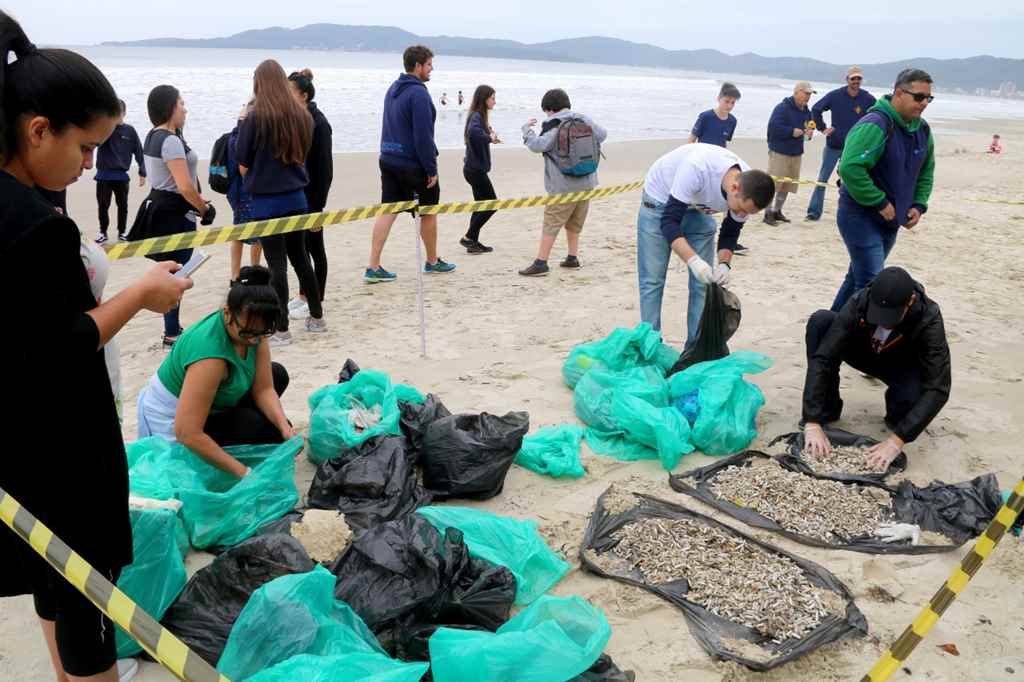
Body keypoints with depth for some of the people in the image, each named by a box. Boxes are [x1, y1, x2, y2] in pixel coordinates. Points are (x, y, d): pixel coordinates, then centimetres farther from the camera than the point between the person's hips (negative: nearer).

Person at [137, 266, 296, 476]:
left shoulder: (253, 328, -17)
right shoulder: (210, 351, -39)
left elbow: (263, 389, -12)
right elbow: (187, 434, -39)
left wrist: (285, 428, -30)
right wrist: (243, 472, -38)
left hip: (210, 405, 8)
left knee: (277, 375, 8)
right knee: (270, 431, -16)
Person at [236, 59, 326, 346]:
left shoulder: (255, 118, -12)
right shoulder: (302, 115, 3)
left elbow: (243, 166, -6)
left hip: (266, 200, -5)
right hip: (296, 196, 5)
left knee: (277, 264, -1)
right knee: (299, 257, 17)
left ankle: (282, 330, 5)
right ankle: (317, 318, 25)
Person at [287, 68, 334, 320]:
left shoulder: (318, 122, -15)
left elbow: (324, 167, -17)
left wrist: (318, 205, -19)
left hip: (310, 195, -7)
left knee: (313, 246, 3)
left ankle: (316, 301, 13)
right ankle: (304, 295, 27)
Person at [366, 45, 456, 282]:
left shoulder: (393, 89, 13)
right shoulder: (418, 93, -16)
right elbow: (423, 136, -20)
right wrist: (431, 169, -15)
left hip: (388, 160, 8)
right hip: (413, 164, -8)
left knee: (388, 211, 4)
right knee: (428, 212, 10)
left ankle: (373, 267, -1)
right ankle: (432, 262, 25)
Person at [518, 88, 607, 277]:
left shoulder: (554, 126, -13)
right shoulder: (585, 121, 8)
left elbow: (538, 145, -21)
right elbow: (602, 134, 22)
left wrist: (527, 128, -6)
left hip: (563, 186, -7)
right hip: (586, 183, 7)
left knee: (551, 224, -2)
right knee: (574, 223, 20)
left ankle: (540, 263, -4)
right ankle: (573, 258, 26)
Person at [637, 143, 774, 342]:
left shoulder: (748, 190, -23)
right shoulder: (698, 168, -41)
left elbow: (730, 233, -8)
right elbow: (669, 221, -39)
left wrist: (724, 263, -27)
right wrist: (693, 260, -50)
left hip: (697, 209, 5)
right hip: (660, 200, -5)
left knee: (703, 282, 0)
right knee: (652, 279, -7)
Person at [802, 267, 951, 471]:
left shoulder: (929, 320, -34)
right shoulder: (859, 303, -31)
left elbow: (938, 388, -37)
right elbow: (821, 359, -36)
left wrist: (897, 440, -45)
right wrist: (812, 421, -43)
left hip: (903, 367, -2)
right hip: (865, 353, 2)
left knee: (913, 397, -38)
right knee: (820, 321, -27)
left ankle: (898, 416, 1)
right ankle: (827, 411, -13)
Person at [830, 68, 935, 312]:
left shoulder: (923, 129, 8)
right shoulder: (875, 125, -20)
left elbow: (926, 173, 22)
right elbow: (850, 168, -30)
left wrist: (918, 205, 5)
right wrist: (880, 203, -23)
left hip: (890, 220, 9)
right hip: (860, 216, -9)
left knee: (858, 277, 18)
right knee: (871, 284, -13)